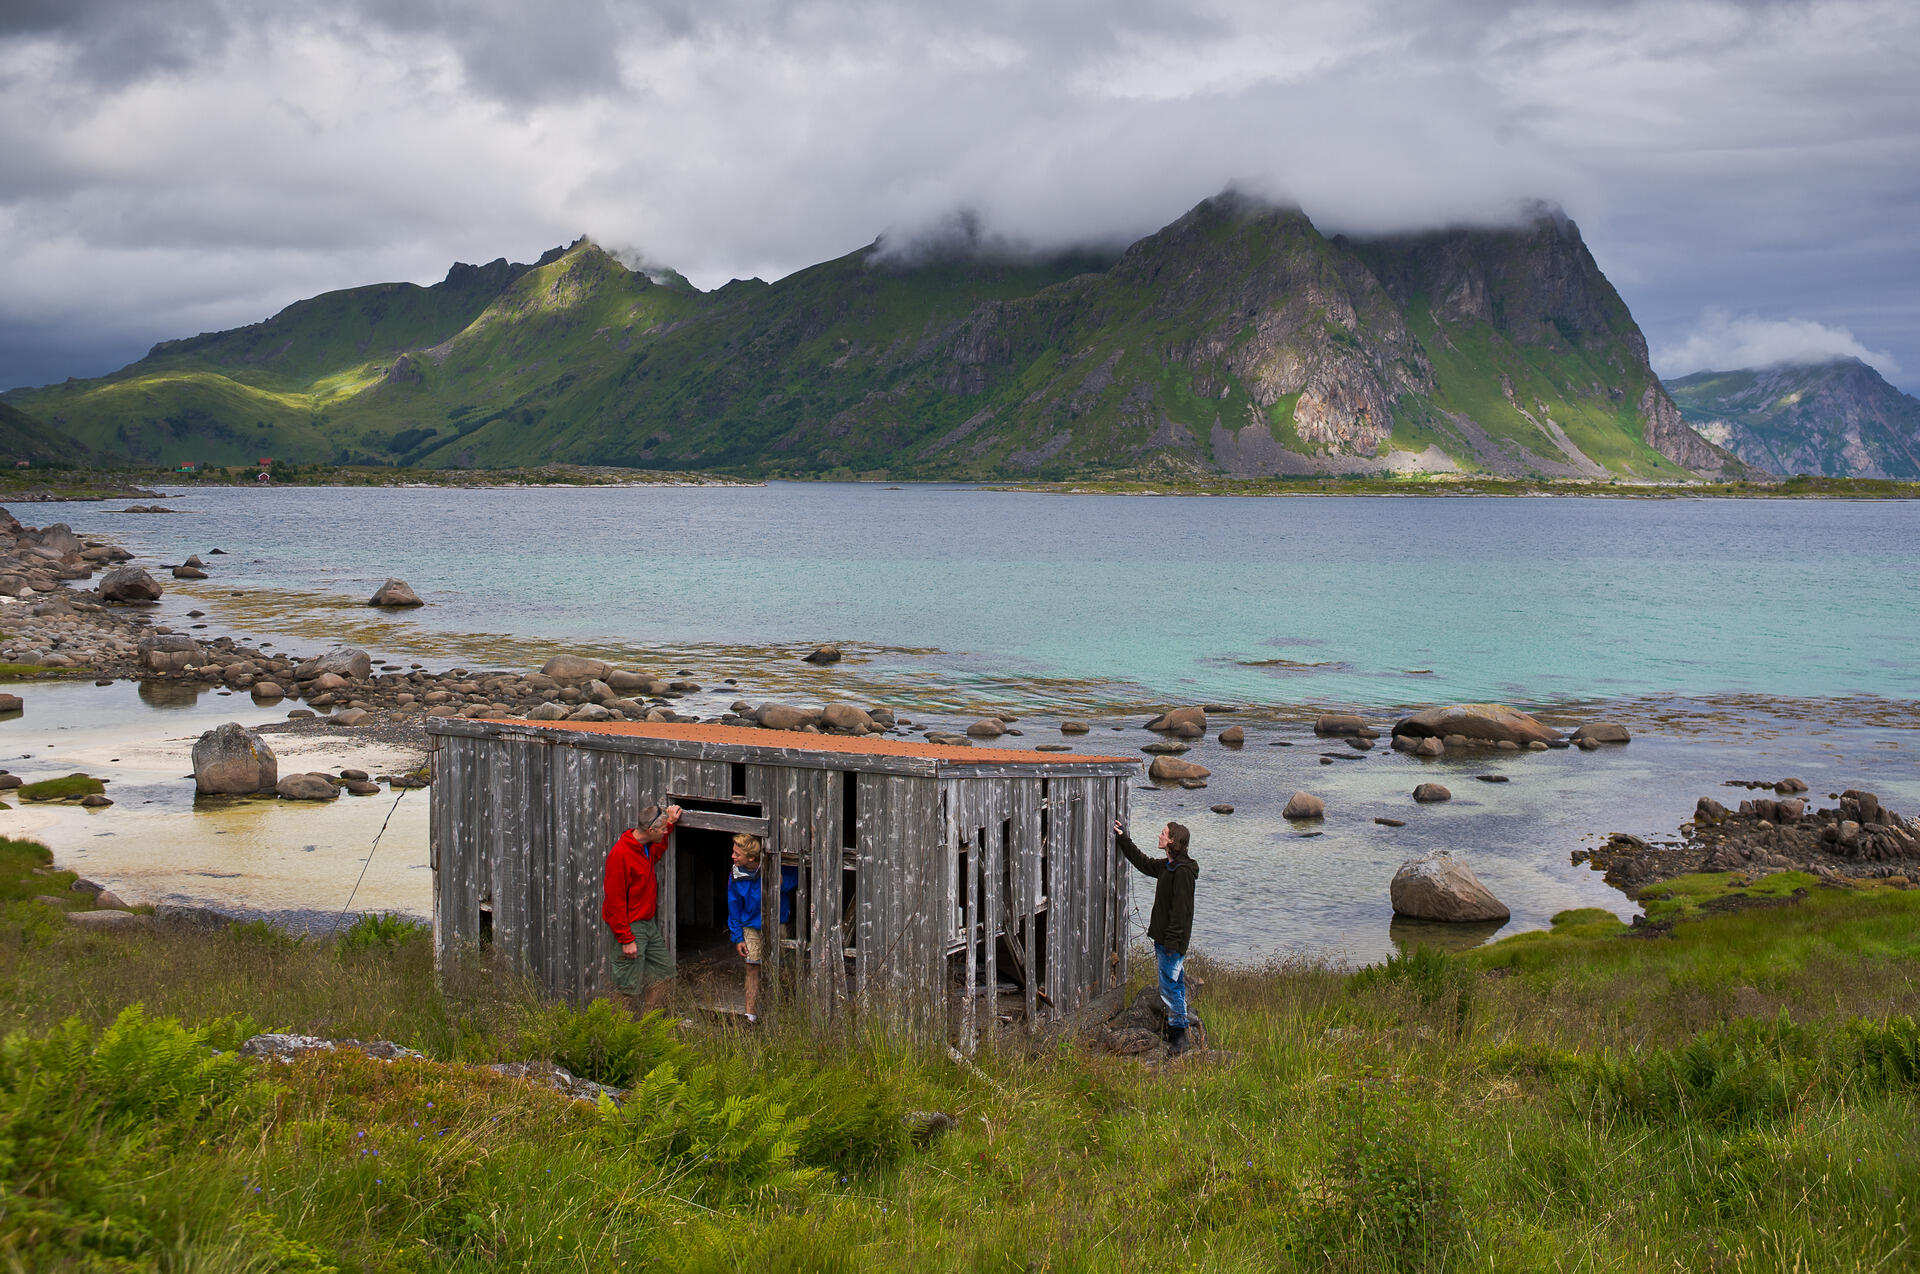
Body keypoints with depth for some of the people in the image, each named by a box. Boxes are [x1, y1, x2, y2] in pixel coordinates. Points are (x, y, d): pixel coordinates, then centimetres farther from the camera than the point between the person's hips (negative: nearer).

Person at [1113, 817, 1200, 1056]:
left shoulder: (1183, 870, -19)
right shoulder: (1166, 866, 11)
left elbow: (1181, 909, -21)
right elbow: (1142, 862, 31)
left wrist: (1172, 941, -23)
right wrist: (1123, 839, 35)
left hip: (1173, 939, -10)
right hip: (1164, 937, 10)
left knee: (1169, 986, -8)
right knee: (1174, 984, 16)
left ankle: (1179, 1036, -2)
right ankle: (1175, 1029, 24)